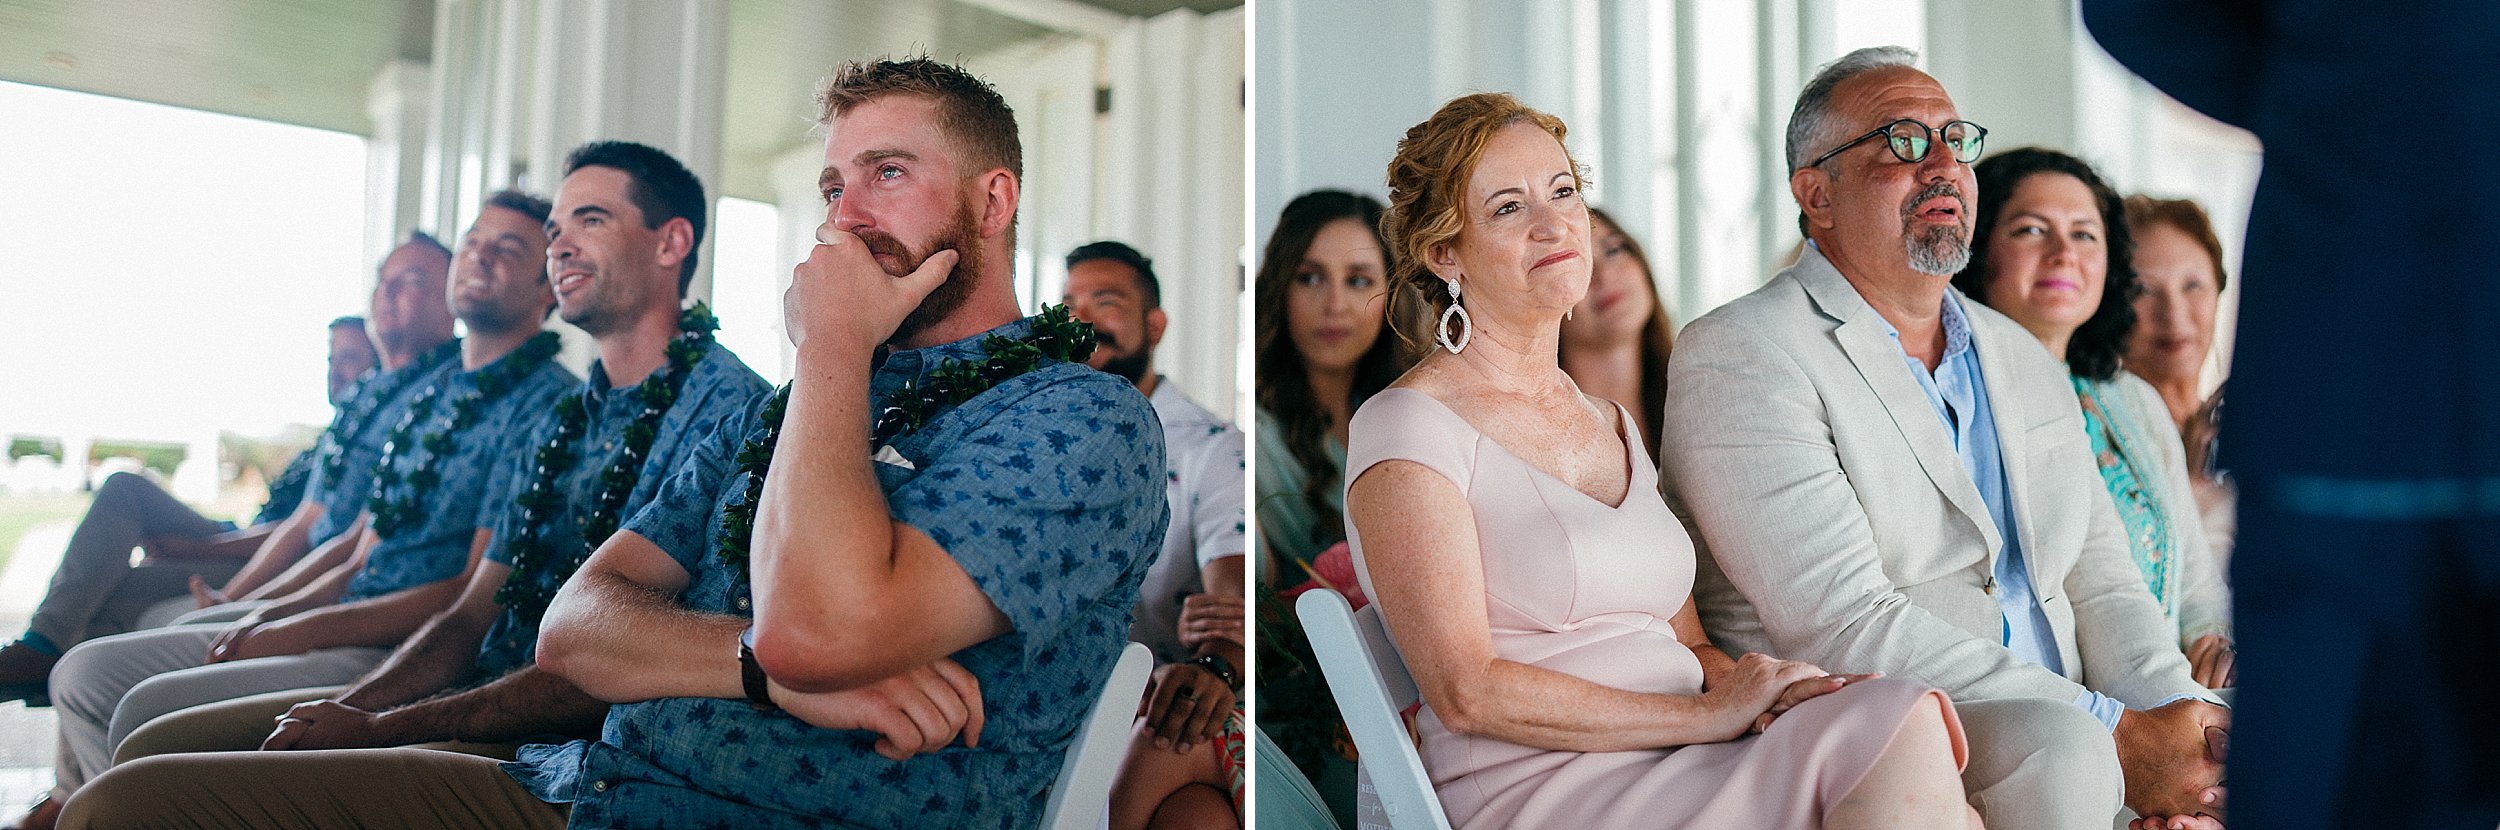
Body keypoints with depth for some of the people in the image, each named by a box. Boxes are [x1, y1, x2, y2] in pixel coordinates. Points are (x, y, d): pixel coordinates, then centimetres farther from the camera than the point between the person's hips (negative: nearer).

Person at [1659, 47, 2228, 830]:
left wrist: (2172, 715, -9)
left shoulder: (2022, 359, 18)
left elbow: (2099, 579, 13)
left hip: (2054, 731, 7)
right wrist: (2116, 735, -19)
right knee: (2057, 744, -32)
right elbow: (1842, 626, -18)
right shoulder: (1736, 355, -9)